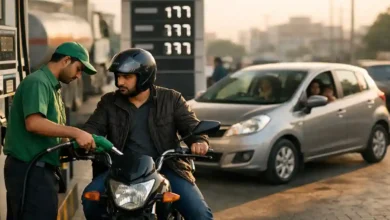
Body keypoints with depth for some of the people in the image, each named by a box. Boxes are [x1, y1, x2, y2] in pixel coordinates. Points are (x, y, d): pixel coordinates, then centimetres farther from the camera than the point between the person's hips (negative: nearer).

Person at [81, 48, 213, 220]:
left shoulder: (171, 99, 5)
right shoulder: (109, 102, 9)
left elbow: (191, 125, 1)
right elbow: (93, 127, 0)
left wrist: (199, 141, -24)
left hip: (165, 168, -1)